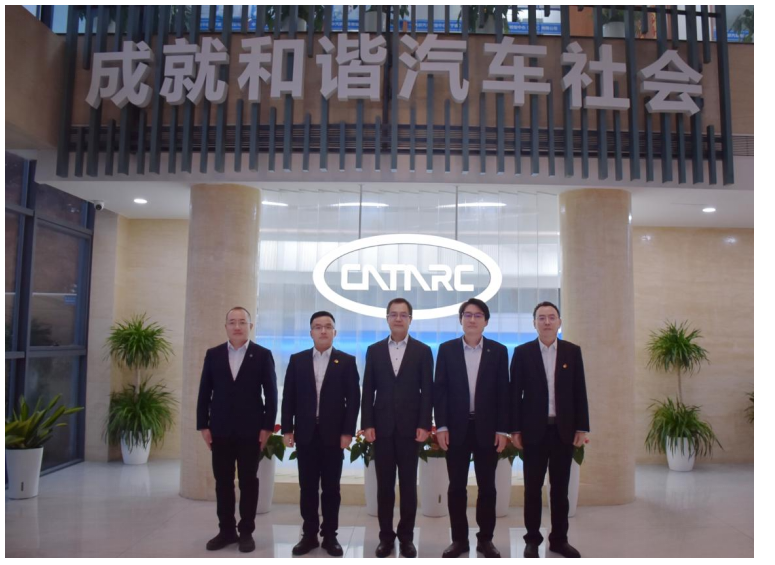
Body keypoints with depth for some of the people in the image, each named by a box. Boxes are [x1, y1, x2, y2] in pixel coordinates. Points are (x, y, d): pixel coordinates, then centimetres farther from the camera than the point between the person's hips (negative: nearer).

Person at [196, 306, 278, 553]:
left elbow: (271, 393, -2)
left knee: (248, 482, 5)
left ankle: (246, 532, 16)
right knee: (223, 482, 9)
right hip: (220, 429, 2)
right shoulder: (213, 354, 6)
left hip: (250, 430, -2)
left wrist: (267, 427, -7)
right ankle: (226, 530, 21)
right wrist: (203, 425, 1)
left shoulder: (263, 355, -1)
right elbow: (205, 392, 6)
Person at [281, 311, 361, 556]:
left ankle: (330, 535, 17)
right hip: (305, 433, 2)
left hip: (333, 434, -1)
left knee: (331, 487, 6)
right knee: (307, 487, 8)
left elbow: (353, 399, -2)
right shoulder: (297, 360, 6)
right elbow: (289, 397, 5)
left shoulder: (347, 361, 1)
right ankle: (309, 534, 19)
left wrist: (348, 432, -8)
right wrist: (287, 429, -1)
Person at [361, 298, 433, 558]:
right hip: (382, 428, 1)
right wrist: (367, 424, -2)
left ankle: (406, 537, 18)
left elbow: (427, 391, -1)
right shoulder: (374, 350, 6)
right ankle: (386, 536, 19)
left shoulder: (422, 351, 2)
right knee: (384, 485, 8)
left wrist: (424, 425, -8)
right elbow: (368, 391, 4)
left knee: (408, 485, 6)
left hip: (410, 428, -1)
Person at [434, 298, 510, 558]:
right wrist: (441, 426, -6)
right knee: (456, 486, 6)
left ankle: (485, 539, 20)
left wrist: (502, 429, -4)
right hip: (457, 427, 0)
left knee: (487, 486, 7)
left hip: (487, 428, 0)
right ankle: (459, 539, 18)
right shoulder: (447, 349, 3)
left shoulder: (498, 351, 3)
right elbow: (439, 389, 1)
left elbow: (503, 392, 2)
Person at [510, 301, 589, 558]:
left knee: (560, 487, 10)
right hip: (534, 430, -1)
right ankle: (532, 539, 18)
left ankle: (559, 538, 22)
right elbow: (515, 393, -2)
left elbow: (579, 392, 4)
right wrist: (515, 430, -5)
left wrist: (582, 427, 0)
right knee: (532, 488, 7)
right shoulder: (522, 352, -1)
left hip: (564, 430, 2)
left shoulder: (573, 351, 4)